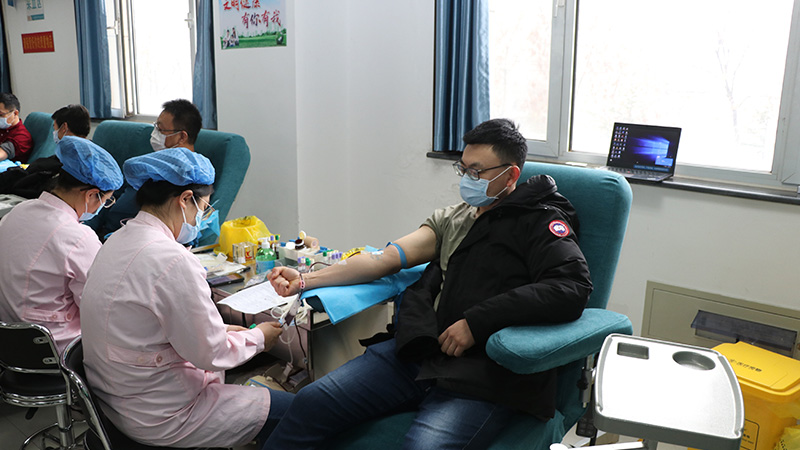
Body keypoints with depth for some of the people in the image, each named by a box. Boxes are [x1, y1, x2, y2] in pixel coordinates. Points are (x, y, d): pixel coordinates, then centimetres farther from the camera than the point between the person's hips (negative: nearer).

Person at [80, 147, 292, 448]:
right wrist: (258, 337, -3)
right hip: (160, 418, -10)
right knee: (290, 409, -1)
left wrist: (218, 330, 10)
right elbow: (210, 354, -20)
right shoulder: (173, 261, -27)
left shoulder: (118, 240, 3)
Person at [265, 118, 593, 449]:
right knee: (312, 403, -10)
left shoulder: (540, 222, 2)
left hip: (480, 374, -5)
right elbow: (385, 259, 15)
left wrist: (477, 322, -16)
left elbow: (572, 288, -15)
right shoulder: (451, 218, 21)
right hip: (421, 351, 6)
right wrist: (305, 280, 5)